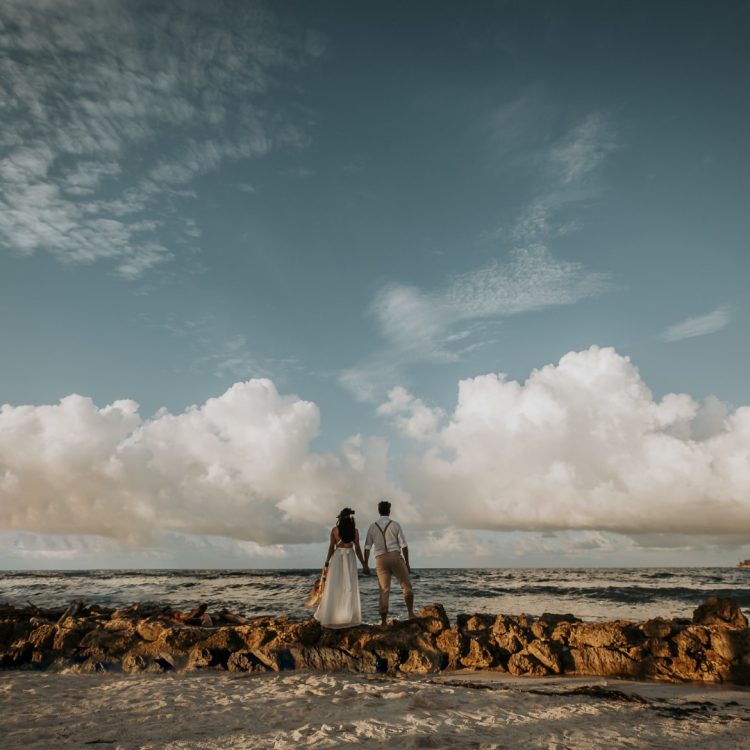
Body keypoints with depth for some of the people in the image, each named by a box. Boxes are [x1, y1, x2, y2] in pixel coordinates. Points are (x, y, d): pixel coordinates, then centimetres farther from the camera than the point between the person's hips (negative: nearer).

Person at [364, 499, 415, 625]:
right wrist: (407, 563, 4)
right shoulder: (395, 524, 0)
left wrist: (365, 564, 10)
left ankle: (383, 620, 5)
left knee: (384, 590, 7)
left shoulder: (372, 527, 7)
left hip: (380, 560, 3)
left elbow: (367, 547, 5)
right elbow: (403, 545, -1)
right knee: (406, 585, 10)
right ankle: (411, 614, 4)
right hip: (395, 557, -3)